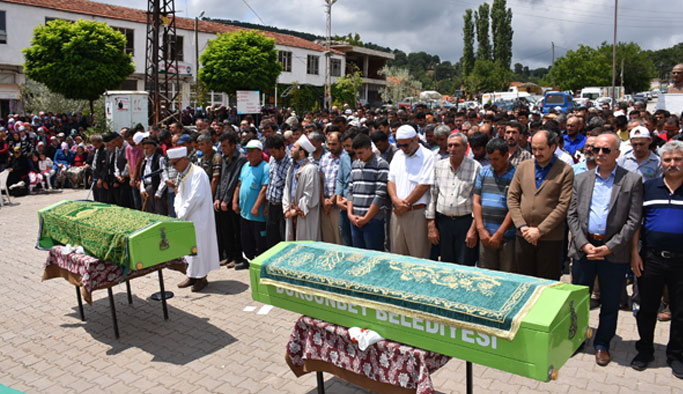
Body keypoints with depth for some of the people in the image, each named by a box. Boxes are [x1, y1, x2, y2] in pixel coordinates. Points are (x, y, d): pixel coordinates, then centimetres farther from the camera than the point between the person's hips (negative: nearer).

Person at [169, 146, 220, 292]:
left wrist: (183, 214, -16)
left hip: (198, 218, -8)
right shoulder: (182, 175, 12)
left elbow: (196, 197, -22)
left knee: (198, 246, -3)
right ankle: (191, 276, 24)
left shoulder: (198, 173, -16)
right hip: (185, 218, 9)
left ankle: (201, 278, 9)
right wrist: (178, 210, -1)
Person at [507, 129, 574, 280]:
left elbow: (563, 205, -9)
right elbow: (512, 197, 6)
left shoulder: (565, 171, -2)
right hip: (523, 236, 3)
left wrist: (540, 230, -13)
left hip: (550, 238, -3)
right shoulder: (523, 167, 9)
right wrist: (522, 226, -5)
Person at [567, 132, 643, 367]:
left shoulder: (632, 181, -1)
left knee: (610, 303, 10)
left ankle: (602, 344, 27)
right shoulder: (581, 179, 7)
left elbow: (633, 220, -6)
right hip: (584, 248, 2)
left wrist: (609, 247, -14)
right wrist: (584, 244, -8)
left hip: (614, 253, -2)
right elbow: (572, 215, 4)